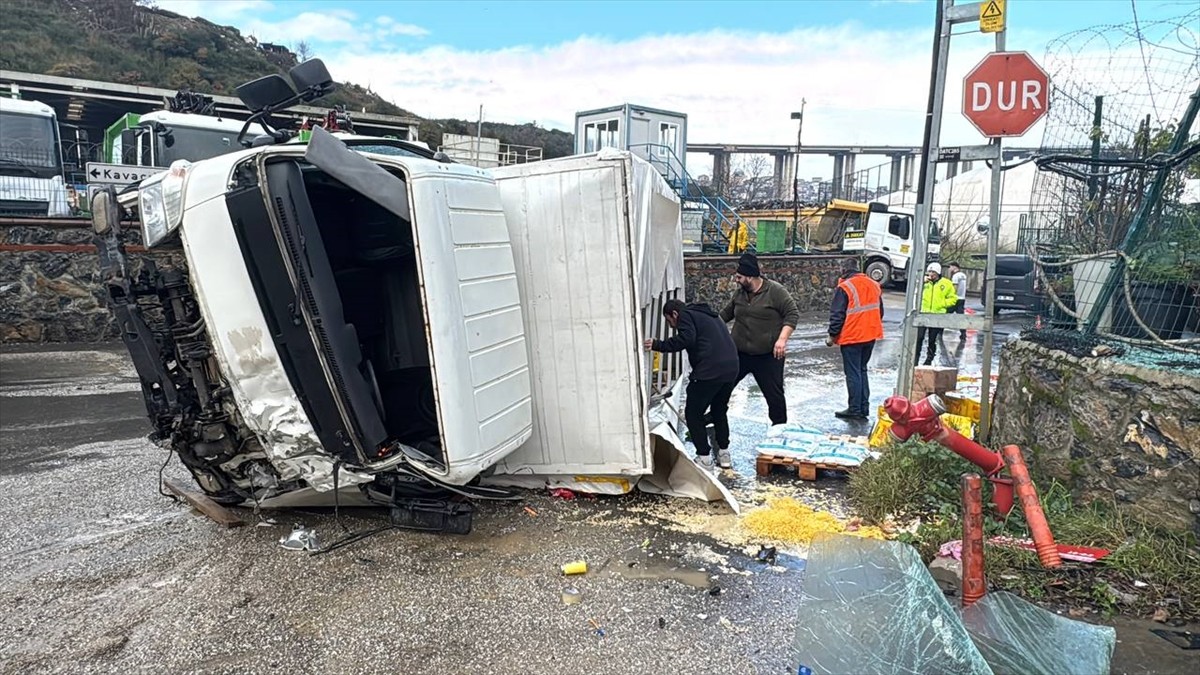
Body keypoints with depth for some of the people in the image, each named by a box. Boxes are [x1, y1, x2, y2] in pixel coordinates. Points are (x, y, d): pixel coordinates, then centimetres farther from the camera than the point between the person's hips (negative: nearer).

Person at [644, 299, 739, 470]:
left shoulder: (685, 315, 4)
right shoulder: (707, 315, 30)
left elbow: (686, 339, -16)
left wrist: (658, 345, -10)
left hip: (709, 370, -9)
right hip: (731, 368, 9)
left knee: (693, 413, 5)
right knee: (719, 410, 25)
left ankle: (704, 458, 4)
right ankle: (723, 453, 26)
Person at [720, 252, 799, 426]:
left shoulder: (775, 291, -11)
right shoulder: (739, 292, 7)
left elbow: (792, 314, -13)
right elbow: (726, 313, 21)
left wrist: (782, 339, -22)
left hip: (768, 355, -5)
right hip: (739, 353, 5)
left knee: (774, 393, 4)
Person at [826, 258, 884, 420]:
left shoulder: (845, 287, -14)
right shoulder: (874, 285, 10)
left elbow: (837, 315, -14)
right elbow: (880, 311, 18)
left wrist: (832, 335, -5)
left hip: (852, 337, -7)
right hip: (871, 335, 7)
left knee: (853, 373, 0)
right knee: (862, 370, 16)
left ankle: (854, 410, 3)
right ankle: (864, 408, 17)